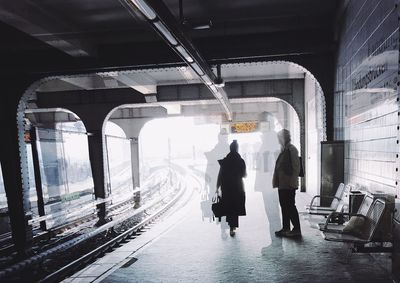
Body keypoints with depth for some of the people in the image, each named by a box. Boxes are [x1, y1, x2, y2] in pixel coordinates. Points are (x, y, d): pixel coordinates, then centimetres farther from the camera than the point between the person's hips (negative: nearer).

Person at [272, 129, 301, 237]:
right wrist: (276, 182, 15)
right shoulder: (284, 150, 15)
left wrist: (292, 182, -19)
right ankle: (285, 228, 22)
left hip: (288, 185, -9)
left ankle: (296, 229, 6)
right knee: (284, 206, 13)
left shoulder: (291, 149, -12)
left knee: (290, 206, -3)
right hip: (282, 184, 9)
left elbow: (296, 167, -17)